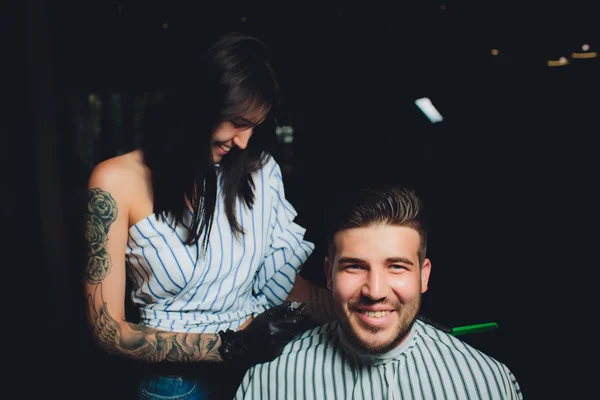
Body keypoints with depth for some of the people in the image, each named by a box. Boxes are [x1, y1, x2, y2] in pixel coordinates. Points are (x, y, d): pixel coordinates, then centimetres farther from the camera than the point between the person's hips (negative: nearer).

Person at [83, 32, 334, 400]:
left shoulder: (259, 167, -5)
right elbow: (108, 329, -14)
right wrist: (232, 346, -22)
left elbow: (281, 276, 0)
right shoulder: (118, 182, -16)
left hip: (266, 365, 3)